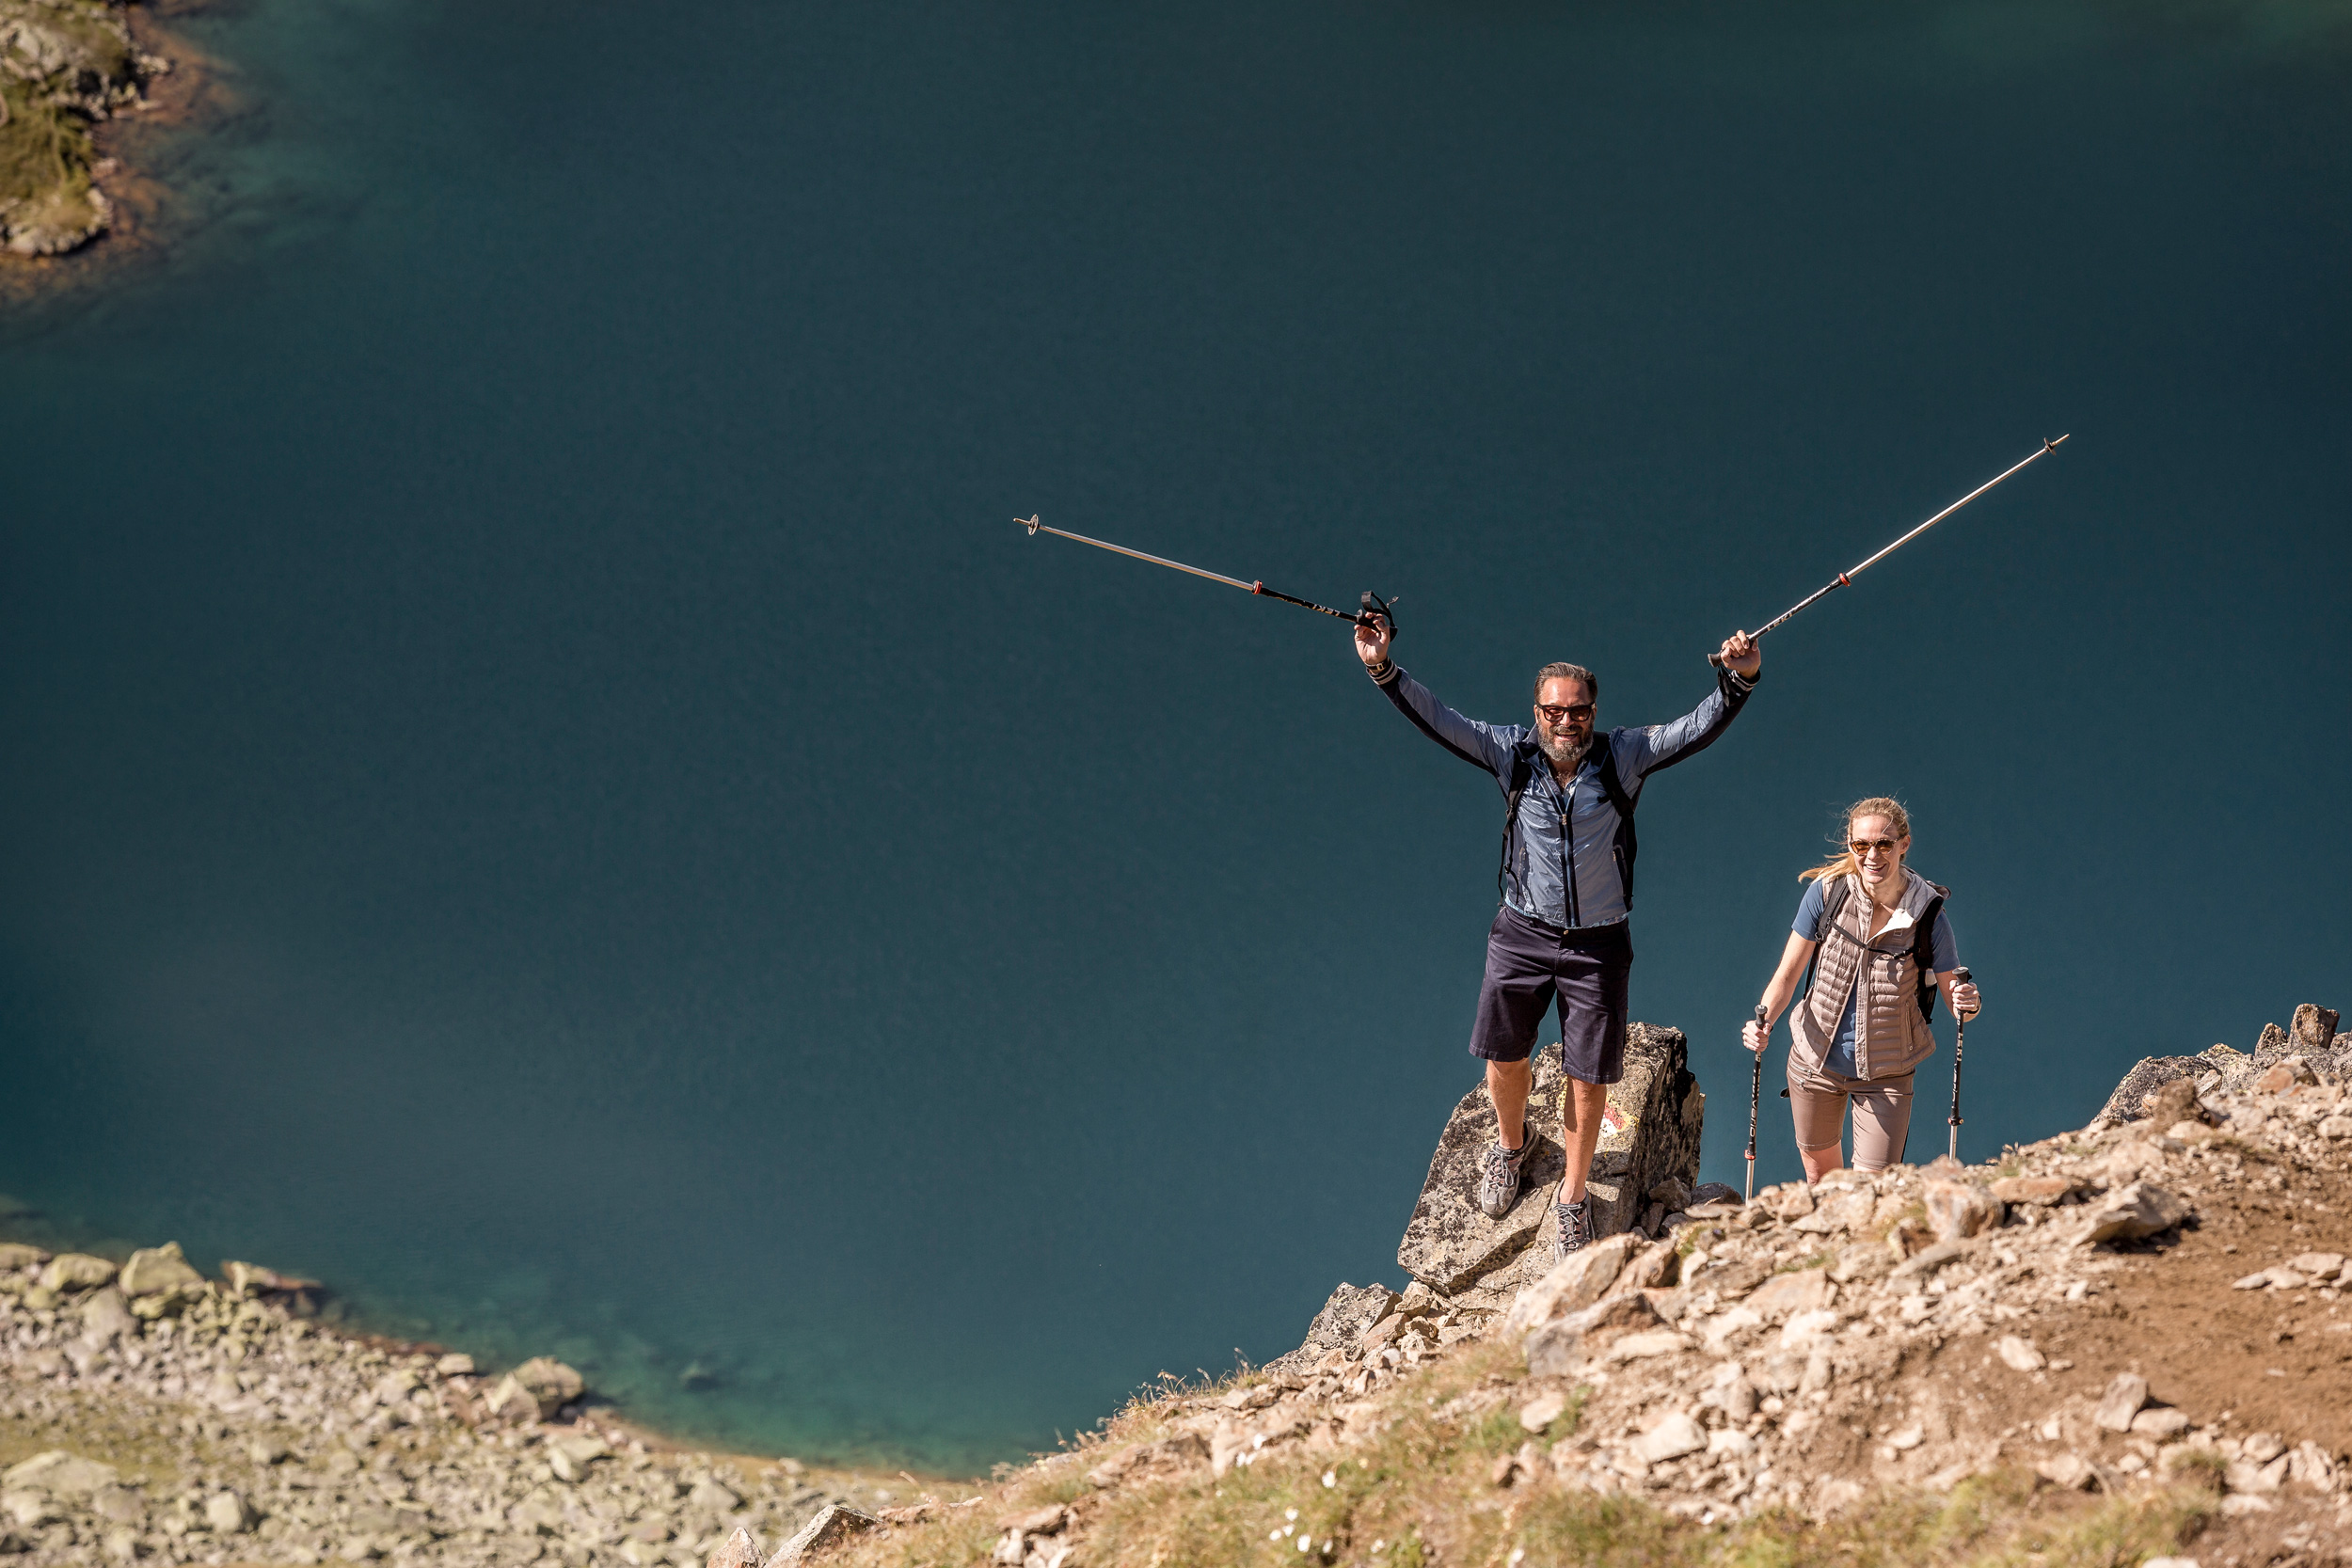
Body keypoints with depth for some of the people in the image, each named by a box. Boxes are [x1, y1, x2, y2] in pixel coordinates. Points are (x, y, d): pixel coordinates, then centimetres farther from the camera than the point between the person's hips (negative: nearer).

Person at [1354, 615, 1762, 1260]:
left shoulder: (1623, 756, -8)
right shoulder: (1513, 752, -6)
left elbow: (1698, 729, -15)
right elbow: (1439, 721, -11)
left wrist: (1738, 681, -32)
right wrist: (1384, 670, -25)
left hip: (1597, 944, -1)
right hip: (1522, 934, 1)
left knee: (1588, 1079, 3)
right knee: (1502, 1055, 9)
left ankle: (1572, 1199, 22)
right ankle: (1511, 1144, 42)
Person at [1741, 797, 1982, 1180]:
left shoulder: (1928, 915, -15)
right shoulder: (1826, 893, -12)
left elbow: (1954, 1000, -6)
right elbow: (1787, 975, -6)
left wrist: (1967, 1004, -30)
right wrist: (1763, 1022, -25)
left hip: (1886, 1076, -2)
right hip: (1816, 1061, 2)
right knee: (1821, 1172, 23)